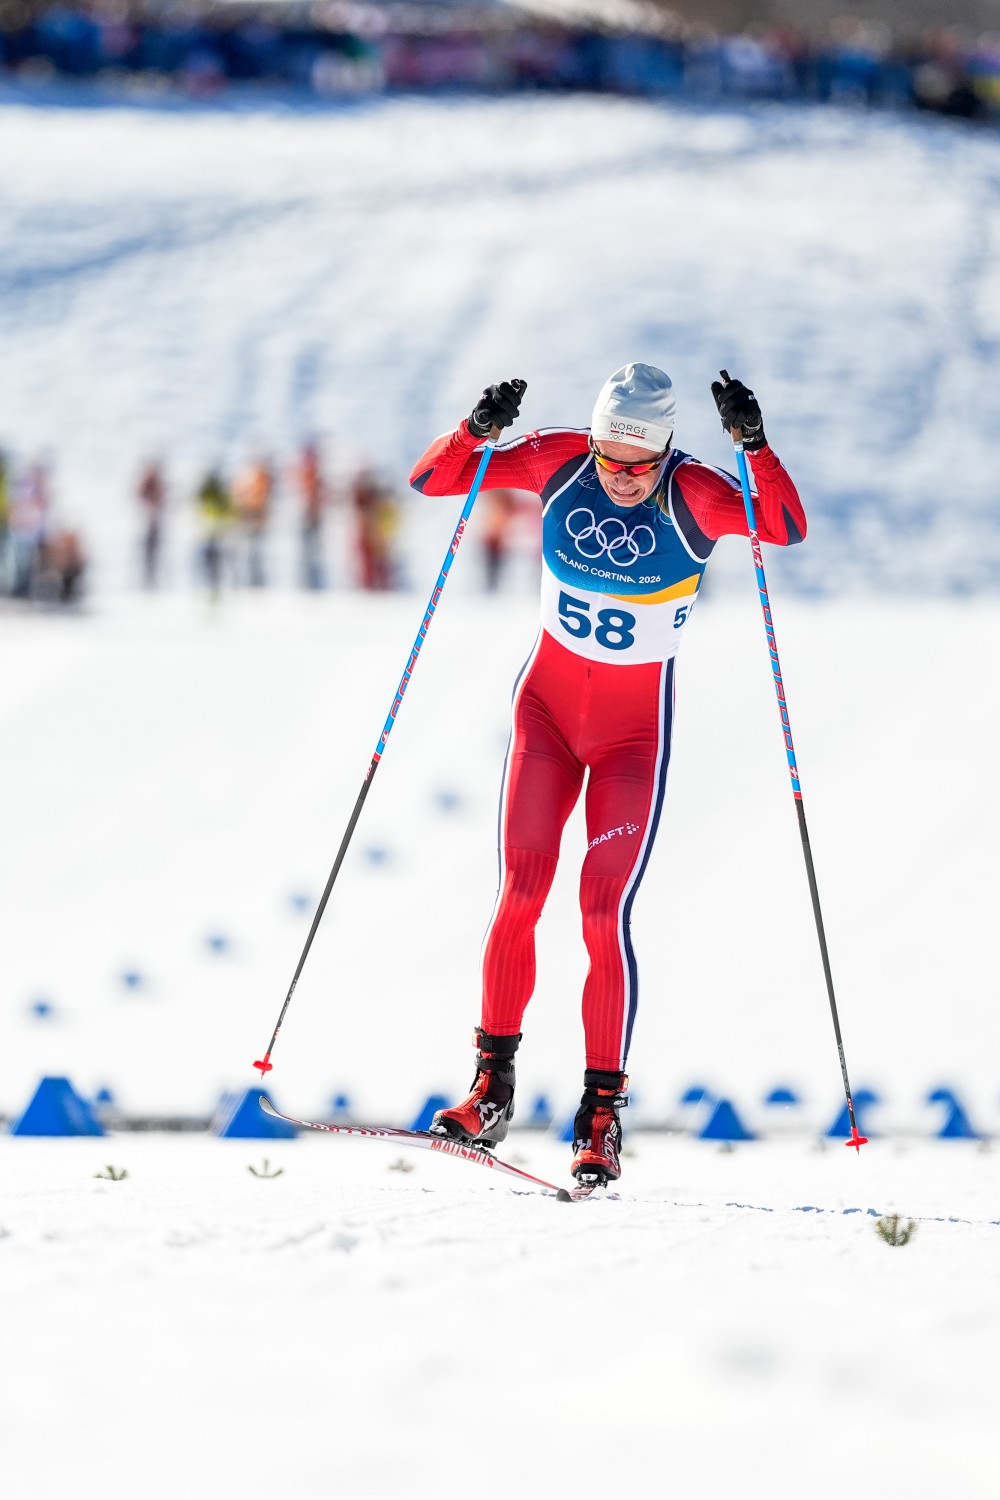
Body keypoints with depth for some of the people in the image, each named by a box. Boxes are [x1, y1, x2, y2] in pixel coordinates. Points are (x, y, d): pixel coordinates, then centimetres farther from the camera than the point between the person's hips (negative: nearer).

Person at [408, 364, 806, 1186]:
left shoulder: (695, 494, -18)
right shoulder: (560, 461, -10)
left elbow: (788, 529, -34)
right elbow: (431, 478, -9)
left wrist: (756, 444, -47)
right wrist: (476, 431, -28)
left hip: (635, 732, -2)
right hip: (548, 705, 2)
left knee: (604, 911, -11)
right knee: (521, 893, -7)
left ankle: (602, 1116, -3)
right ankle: (492, 1088, 6)